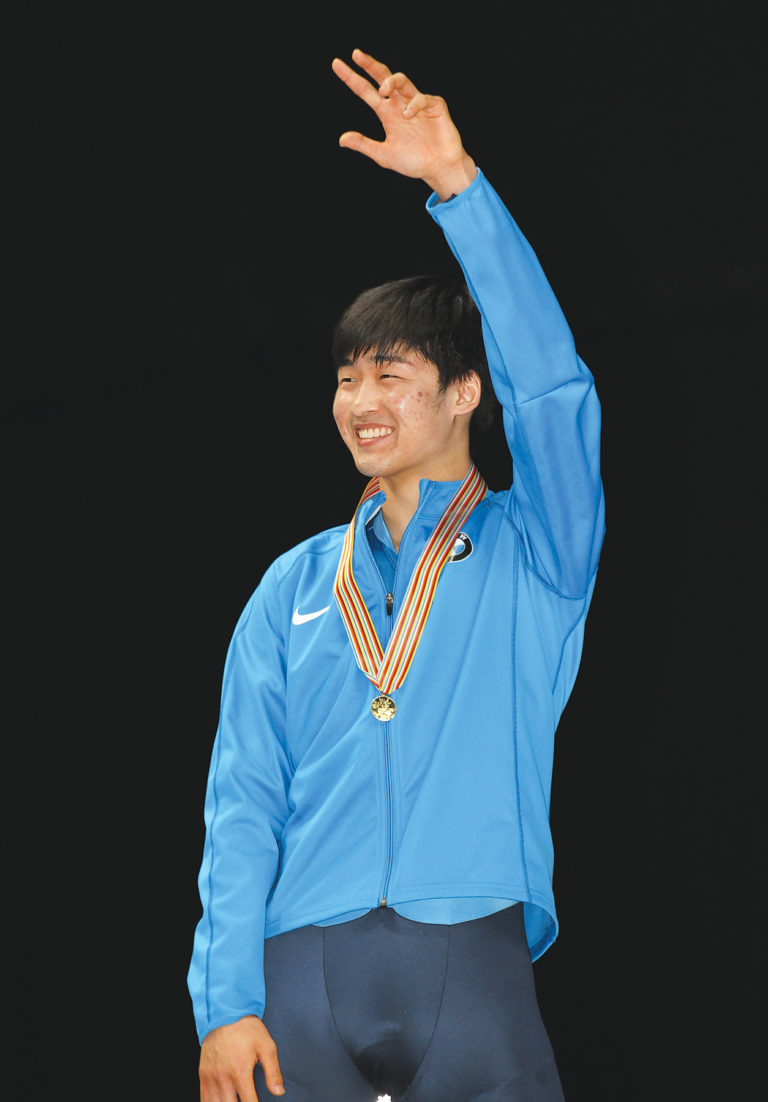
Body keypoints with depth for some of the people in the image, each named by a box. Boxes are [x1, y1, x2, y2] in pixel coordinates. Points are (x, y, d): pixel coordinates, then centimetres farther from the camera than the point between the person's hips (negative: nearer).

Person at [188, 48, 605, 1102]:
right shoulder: (295, 587, 17)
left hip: (472, 964, -2)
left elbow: (553, 388, -7)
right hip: (304, 971, 2)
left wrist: (458, 185, -11)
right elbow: (242, 800, 10)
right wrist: (225, 1001, -3)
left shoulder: (528, 555, 11)